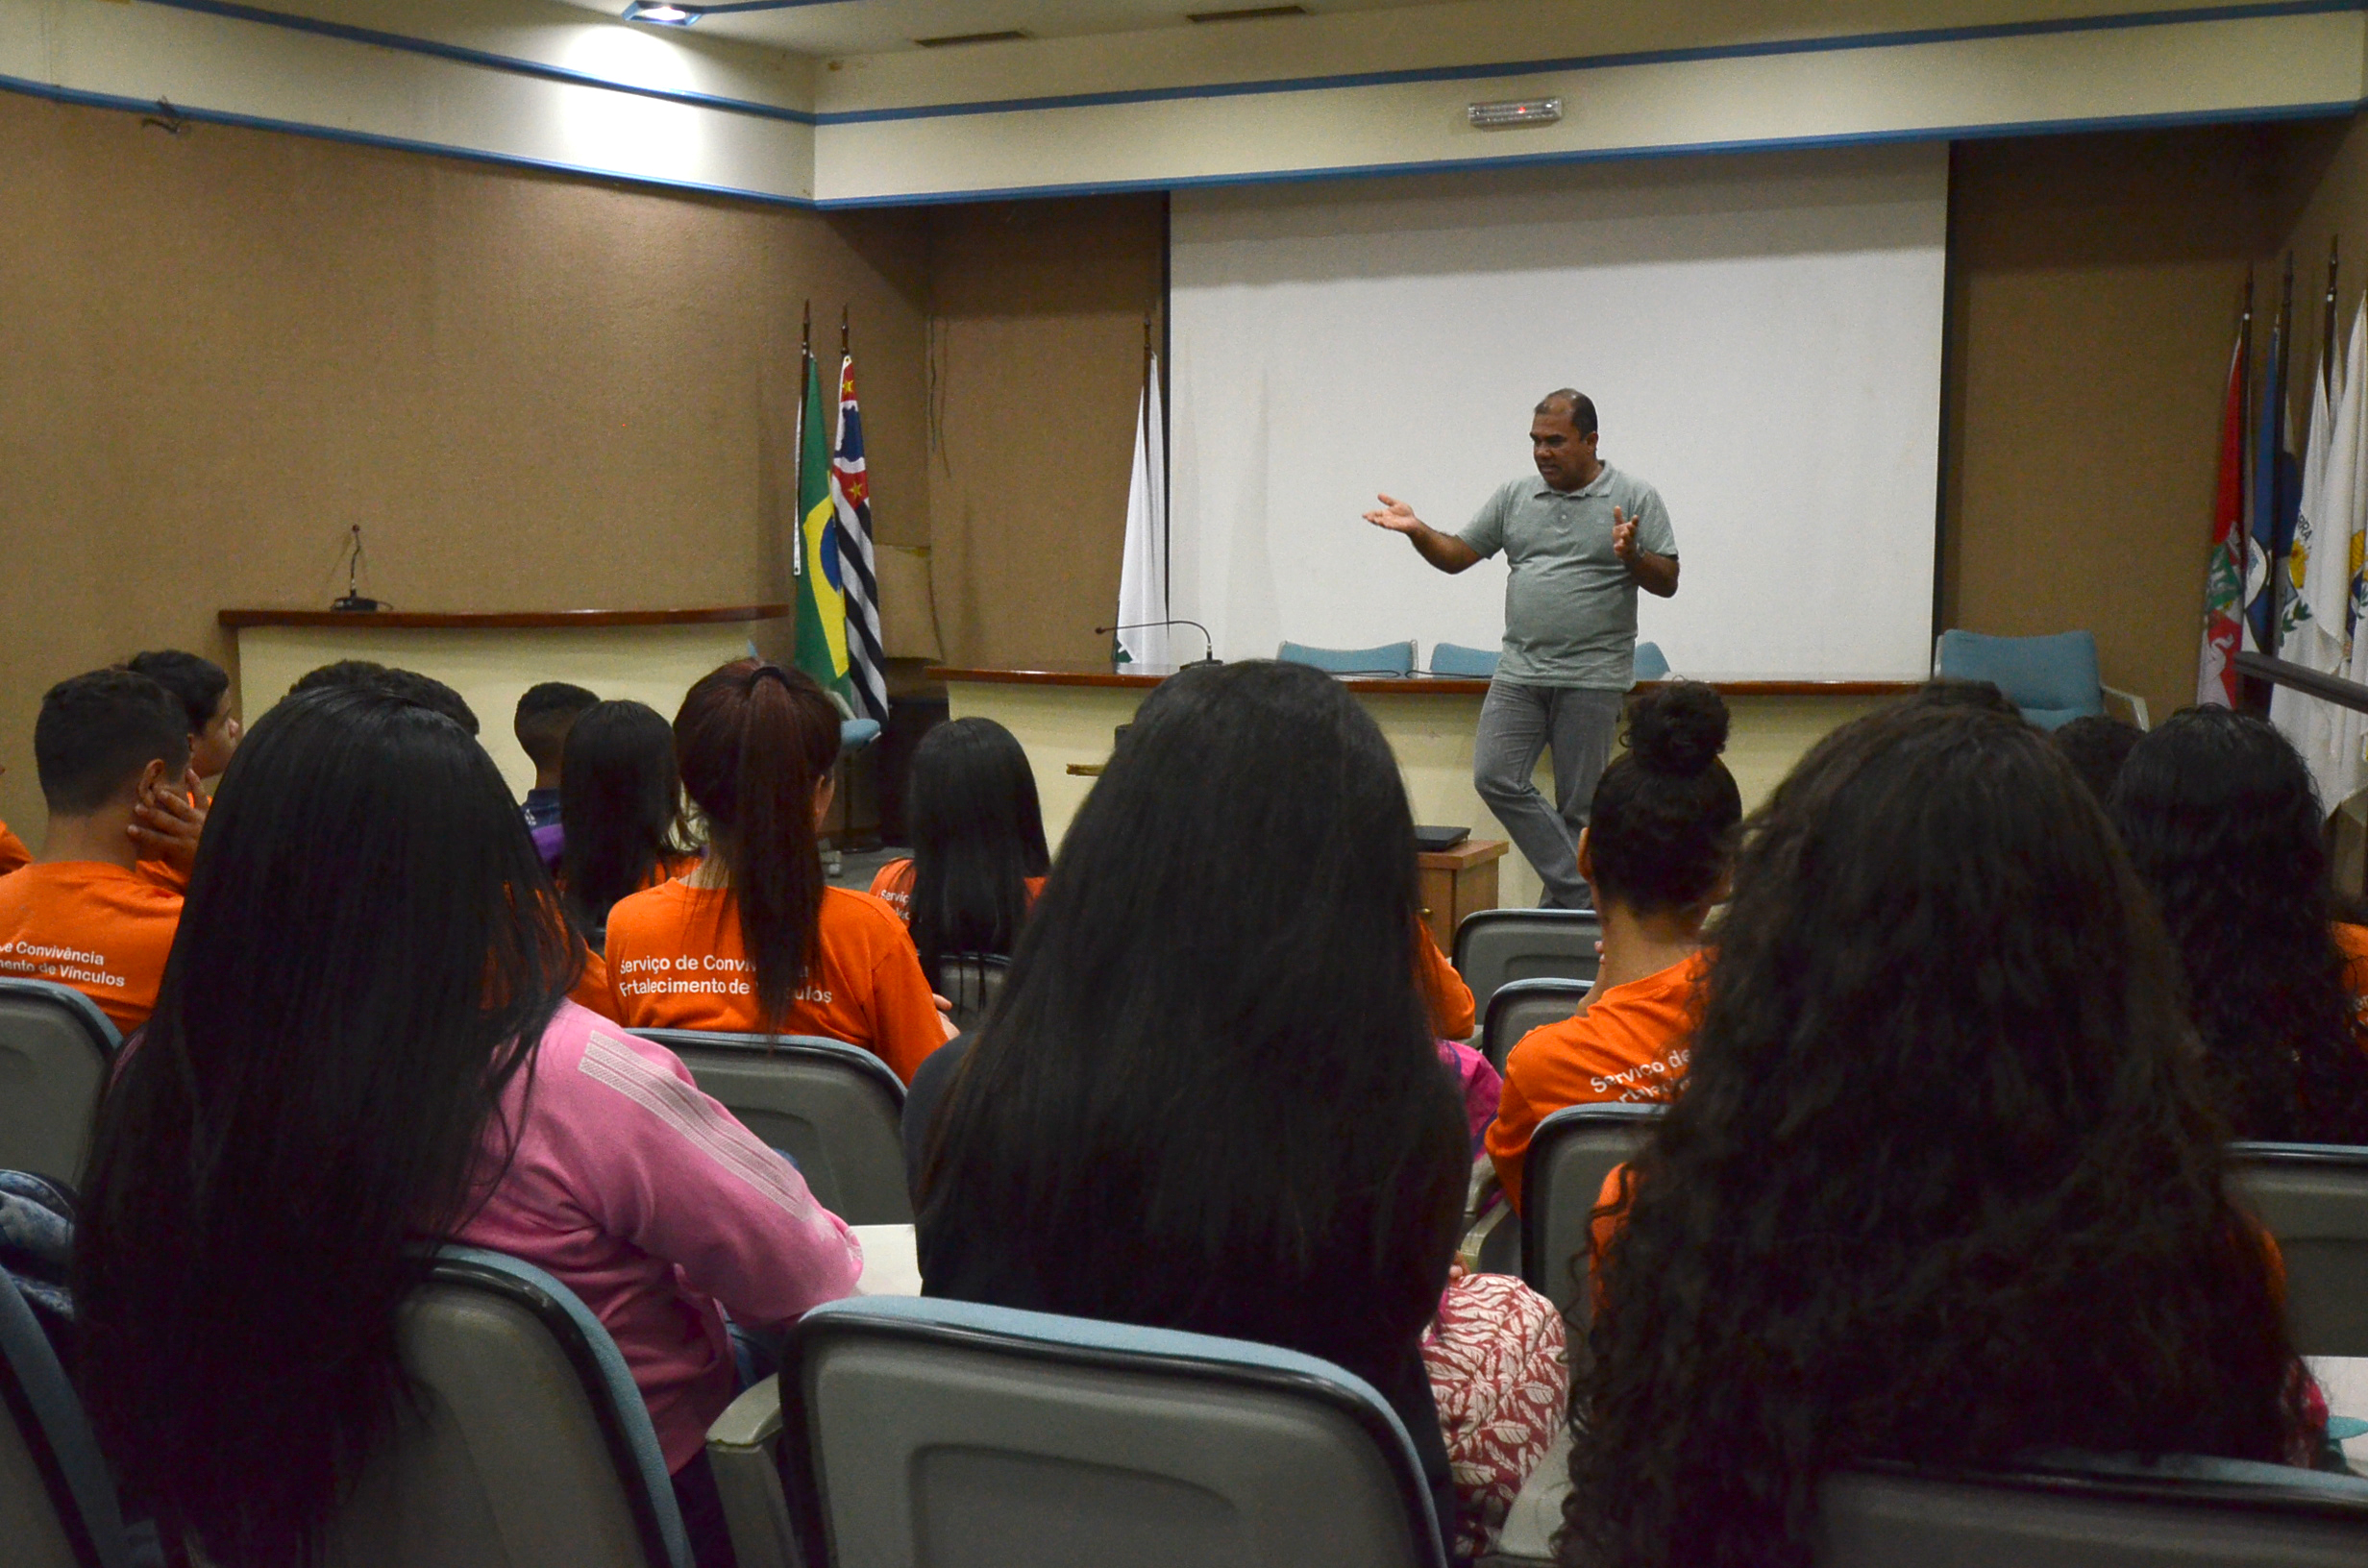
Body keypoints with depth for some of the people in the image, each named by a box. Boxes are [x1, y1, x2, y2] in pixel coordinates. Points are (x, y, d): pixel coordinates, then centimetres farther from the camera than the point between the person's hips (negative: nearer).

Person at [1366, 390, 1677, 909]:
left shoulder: (1636, 498, 1)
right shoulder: (1514, 497, 12)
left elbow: (1667, 581, -2)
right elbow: (1456, 556, 12)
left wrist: (1631, 555, -21)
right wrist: (1417, 530, -6)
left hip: (1592, 678, -4)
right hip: (1519, 672, 4)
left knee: (1579, 804, 1)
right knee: (1495, 777, -8)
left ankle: (1569, 910, 13)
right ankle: (1578, 888, -1)